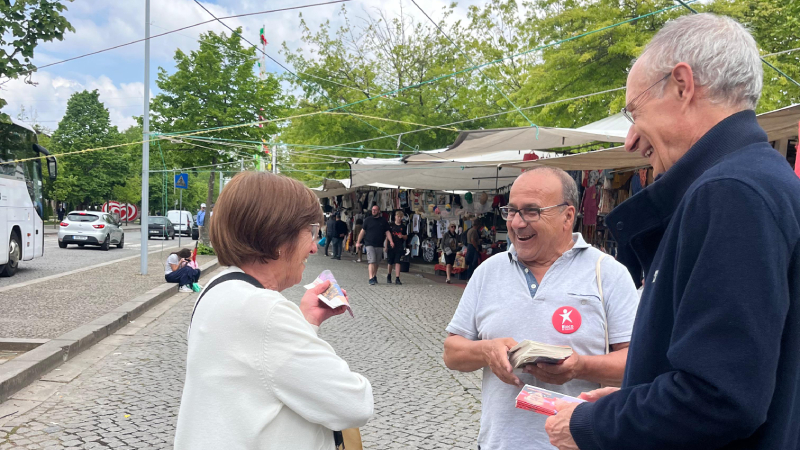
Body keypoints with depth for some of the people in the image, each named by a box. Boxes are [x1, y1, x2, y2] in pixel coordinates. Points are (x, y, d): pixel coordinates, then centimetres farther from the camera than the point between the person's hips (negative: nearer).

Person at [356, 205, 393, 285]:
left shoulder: (383, 221, 8)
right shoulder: (368, 220, 5)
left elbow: (387, 232, 7)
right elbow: (363, 231, 6)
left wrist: (391, 241, -8)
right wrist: (358, 242, 3)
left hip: (379, 245, 3)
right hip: (370, 244, -2)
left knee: (376, 262, 11)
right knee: (372, 261, -13)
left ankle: (374, 276, 27)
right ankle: (371, 279, -17)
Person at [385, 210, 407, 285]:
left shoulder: (403, 226, 7)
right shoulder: (391, 225, 3)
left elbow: (406, 237, 13)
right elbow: (387, 236, 6)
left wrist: (402, 236, -10)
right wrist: (386, 246, 3)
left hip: (399, 247, 0)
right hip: (391, 246, 0)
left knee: (397, 262, -7)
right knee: (390, 263, 9)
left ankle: (397, 279, -9)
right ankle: (389, 276, 30)